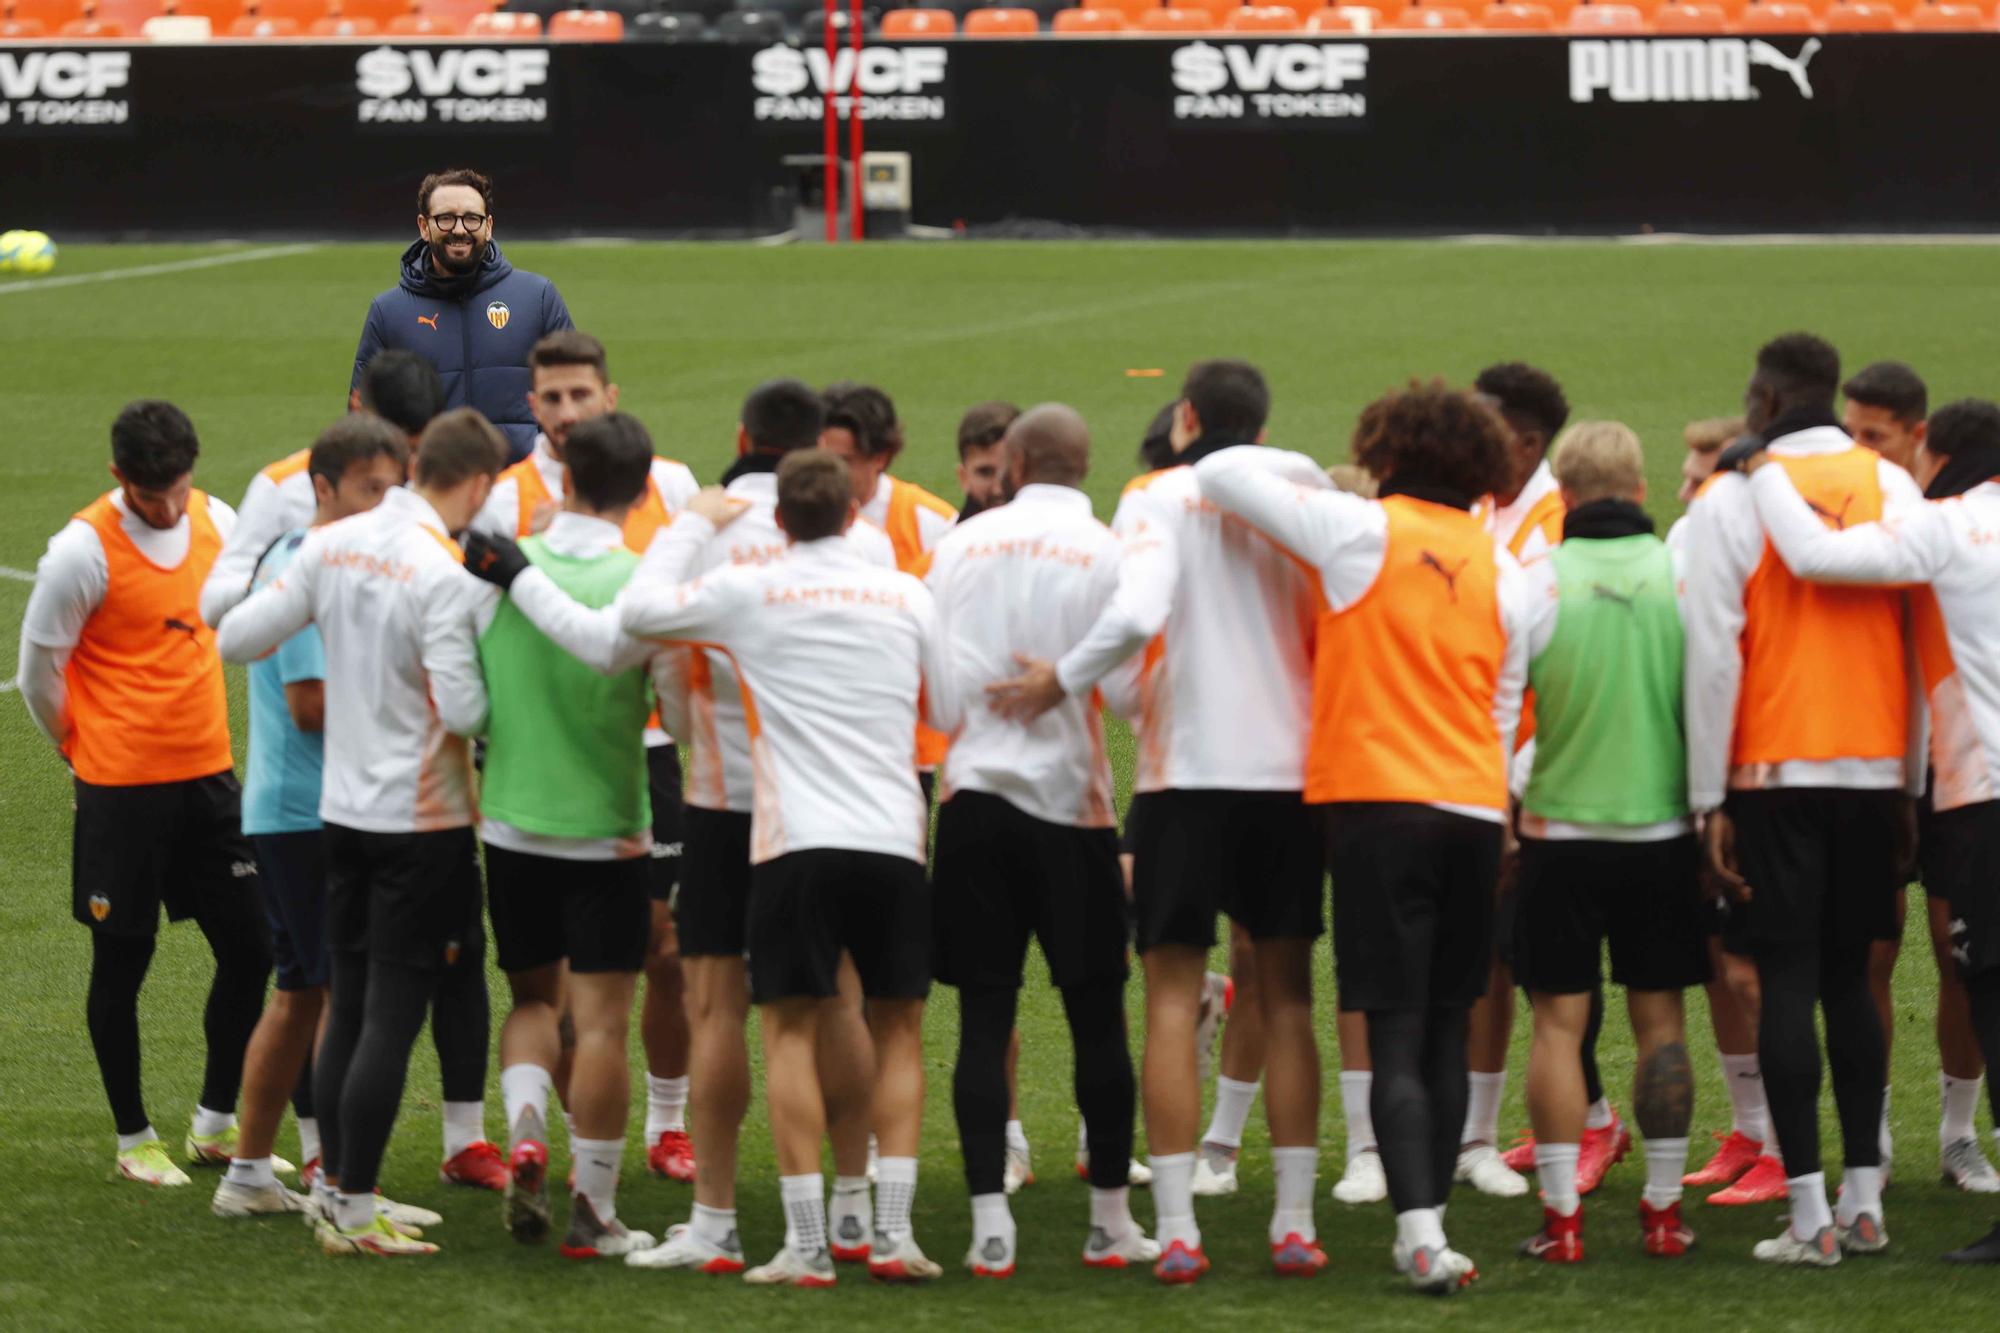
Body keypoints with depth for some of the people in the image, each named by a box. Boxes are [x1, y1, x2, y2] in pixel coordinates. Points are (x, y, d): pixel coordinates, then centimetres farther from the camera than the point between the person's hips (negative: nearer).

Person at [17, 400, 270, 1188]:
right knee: (122, 962, 3)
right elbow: (38, 672, -6)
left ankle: (215, 1126, 20)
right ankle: (134, 1139, 16)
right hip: (121, 789, -5)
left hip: (208, 775, 5)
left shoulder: (217, 523, 3)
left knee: (250, 951, 5)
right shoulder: (83, 549, -15)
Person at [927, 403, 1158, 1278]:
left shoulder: (964, 543, 5)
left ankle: (989, 1226, -4)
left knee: (984, 1015, 2)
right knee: (1096, 1012, 8)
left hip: (973, 790, 2)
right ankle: (1111, 1221, 14)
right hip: (1067, 798, -2)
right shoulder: (1106, 552, -5)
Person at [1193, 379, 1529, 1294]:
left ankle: (1422, 1234, -17)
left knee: (1397, 1036, -6)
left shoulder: (1363, 531, -3)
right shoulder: (1503, 571, 10)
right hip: (1474, 808, 4)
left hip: (1380, 802, -4)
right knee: (1445, 1030, 13)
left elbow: (1222, 475, -2)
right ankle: (1427, 1223, 16)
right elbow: (1505, 709, 16)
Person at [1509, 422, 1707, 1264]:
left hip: (1561, 831, -2)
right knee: (1660, 1019, 9)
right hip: (1663, 831, 2)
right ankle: (1663, 1210, 12)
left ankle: (1560, 1217, 0)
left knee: (1559, 1022, 3)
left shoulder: (1541, 580, -9)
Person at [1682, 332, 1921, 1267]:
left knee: (1786, 980, -1)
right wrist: (1912, 779, 12)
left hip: (1775, 773, -4)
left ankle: (1808, 1215, -6)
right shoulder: (1894, 488, 5)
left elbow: (1713, 654, -8)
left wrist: (1708, 795, -3)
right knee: (1850, 978, 14)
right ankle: (1864, 1200, 13)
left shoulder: (1733, 500, -6)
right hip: (1876, 771, 4)